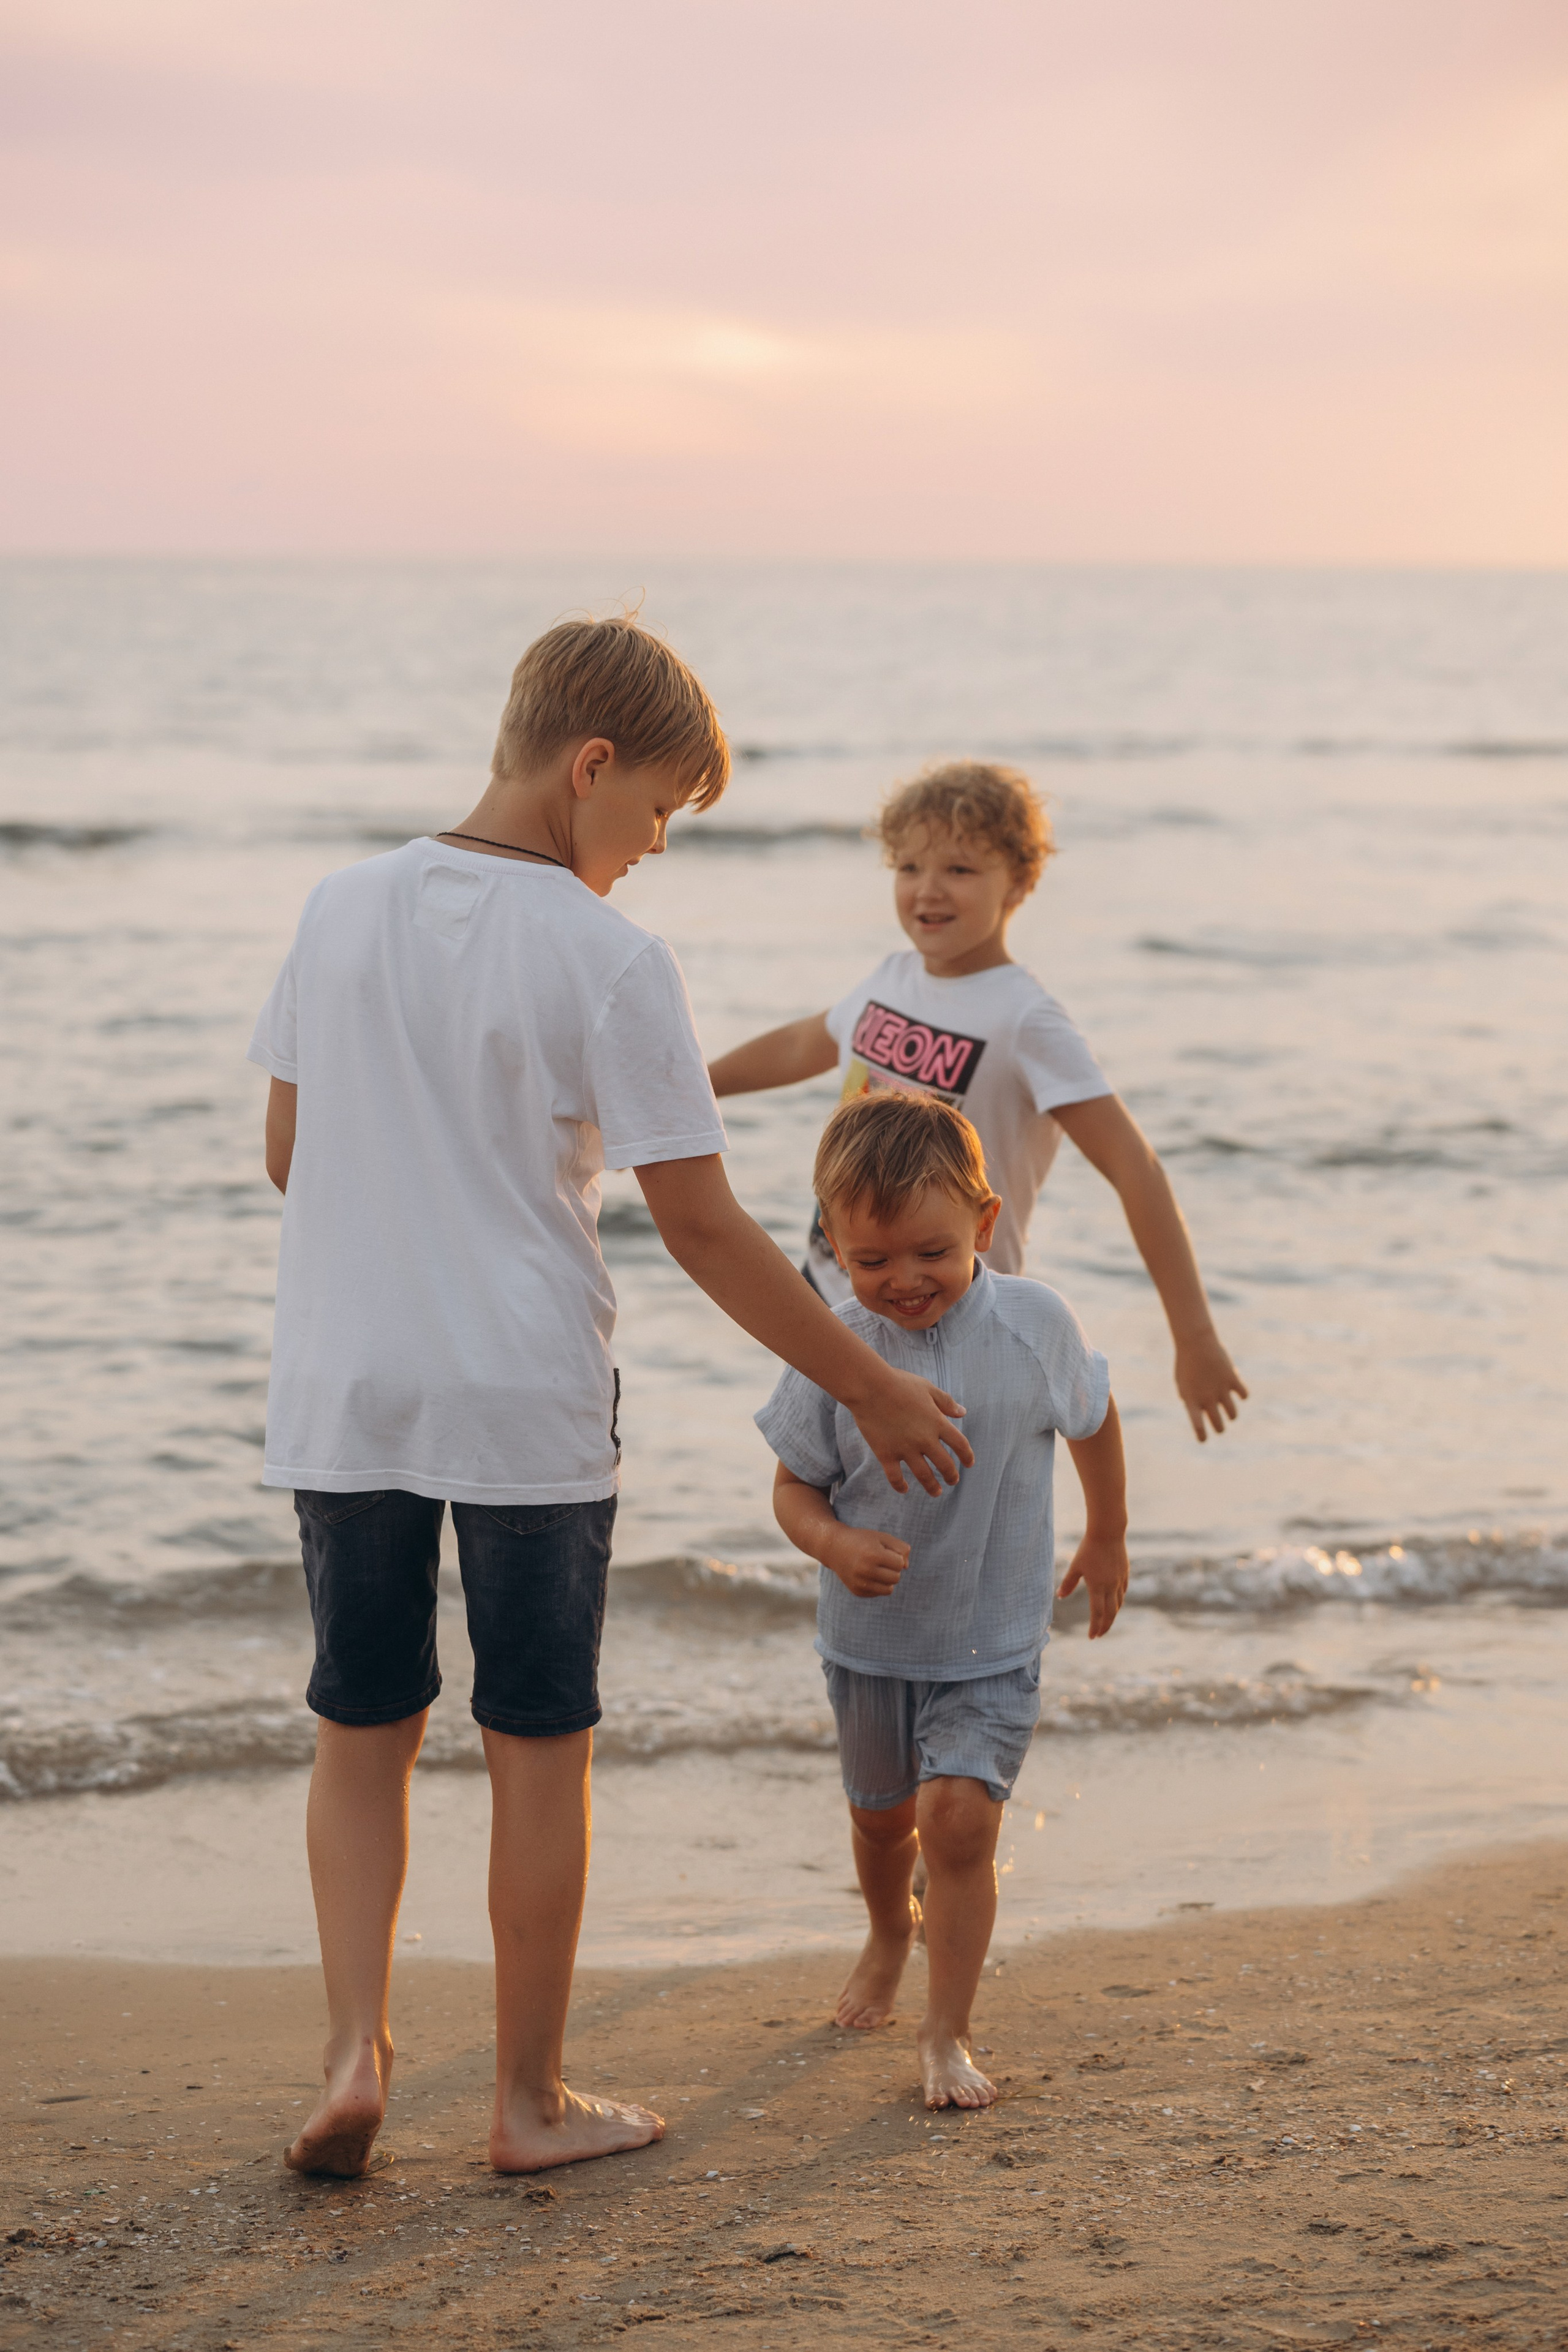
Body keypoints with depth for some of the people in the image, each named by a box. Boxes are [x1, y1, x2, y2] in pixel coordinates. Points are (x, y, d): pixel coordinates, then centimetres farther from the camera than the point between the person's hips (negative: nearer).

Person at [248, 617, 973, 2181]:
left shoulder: (344, 911, 2)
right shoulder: (609, 962, -12)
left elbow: (287, 1153, 9)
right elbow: (702, 1232, -11)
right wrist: (872, 1391, -2)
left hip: (343, 1394, 4)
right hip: (529, 1403, -4)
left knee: (360, 1729, 16)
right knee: (539, 1748, 8)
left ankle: (356, 2048, 5)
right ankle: (530, 2099, 17)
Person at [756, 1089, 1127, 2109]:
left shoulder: (1035, 1324, -14)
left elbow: (1094, 1417, 6)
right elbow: (794, 1486, -6)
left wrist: (1109, 1539, 15)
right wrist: (836, 1545, -27)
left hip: (994, 1645, -2)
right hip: (871, 1640, 2)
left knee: (959, 1816, -17)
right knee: (882, 1819, 21)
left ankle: (948, 2032, -4)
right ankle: (891, 1932, 54)